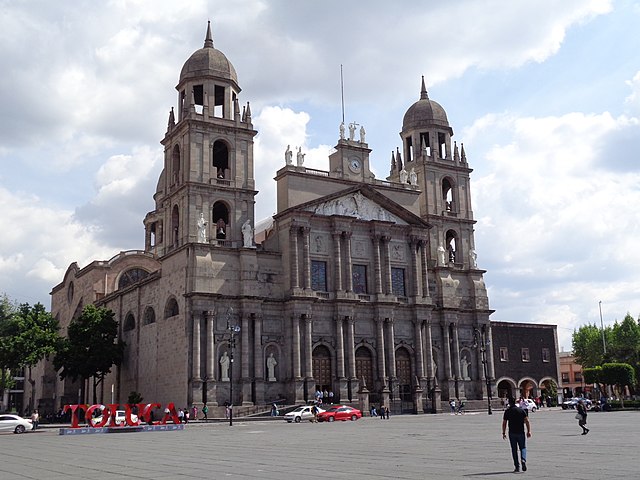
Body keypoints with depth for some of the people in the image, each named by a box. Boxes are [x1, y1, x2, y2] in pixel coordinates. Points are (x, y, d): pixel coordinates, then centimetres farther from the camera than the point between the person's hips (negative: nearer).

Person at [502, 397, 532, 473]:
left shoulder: (507, 411, 0)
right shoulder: (522, 410, 2)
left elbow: (504, 423, 0)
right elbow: (527, 421, -4)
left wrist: (504, 433, 8)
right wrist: (529, 431, -3)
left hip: (512, 433, 0)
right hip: (521, 432, 0)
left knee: (514, 450, 7)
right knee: (523, 448, 11)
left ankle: (517, 466, 5)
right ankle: (523, 460, -16)